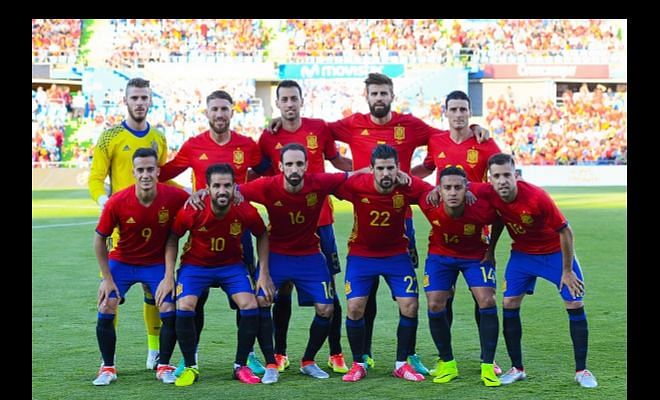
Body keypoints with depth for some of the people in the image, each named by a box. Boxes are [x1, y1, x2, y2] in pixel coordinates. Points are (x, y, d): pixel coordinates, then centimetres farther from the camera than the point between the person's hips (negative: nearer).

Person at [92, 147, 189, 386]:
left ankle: (164, 366, 8)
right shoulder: (117, 202, -22)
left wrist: (170, 275, -14)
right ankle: (108, 368, 6)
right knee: (106, 310, -12)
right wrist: (107, 279, -9)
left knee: (169, 311, -13)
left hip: (157, 263, 0)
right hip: (122, 261, 0)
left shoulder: (175, 197, -22)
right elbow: (100, 239, -9)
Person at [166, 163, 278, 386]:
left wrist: (264, 273, -5)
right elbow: (173, 239, -7)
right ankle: (190, 368, -3)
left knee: (251, 306, -15)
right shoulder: (191, 212, -25)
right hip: (195, 265, -1)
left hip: (231, 265, 1)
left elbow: (262, 236, -1)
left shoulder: (246, 212, -22)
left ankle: (240, 366, 3)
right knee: (184, 307, -21)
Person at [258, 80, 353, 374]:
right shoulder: (268, 138, 1)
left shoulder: (319, 128, 2)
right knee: (283, 288, 4)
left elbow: (337, 161, 15)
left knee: (328, 288, 1)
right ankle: (280, 354, 16)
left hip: (319, 220, 0)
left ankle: (336, 354, 9)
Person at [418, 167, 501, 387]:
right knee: (435, 306, -8)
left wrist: (491, 250, -2)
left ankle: (488, 367, -4)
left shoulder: (483, 209, -35)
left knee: (487, 302, -15)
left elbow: (501, 219, -10)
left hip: (475, 255, -1)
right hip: (440, 255, 1)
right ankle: (447, 364, 9)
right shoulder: (429, 205, -31)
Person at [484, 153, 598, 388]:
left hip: (555, 252, -4)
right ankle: (517, 368, 6)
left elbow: (565, 231, -23)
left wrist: (567, 271, -17)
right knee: (509, 304, -6)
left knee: (575, 304, -8)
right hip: (522, 252, 4)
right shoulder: (490, 196, -20)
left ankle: (581, 370, 4)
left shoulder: (536, 197, -33)